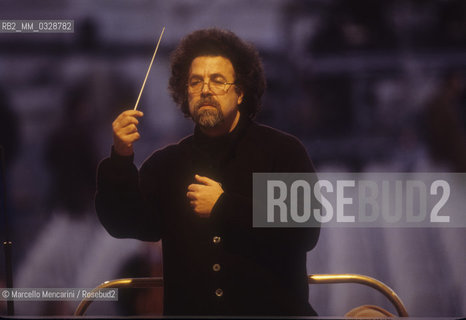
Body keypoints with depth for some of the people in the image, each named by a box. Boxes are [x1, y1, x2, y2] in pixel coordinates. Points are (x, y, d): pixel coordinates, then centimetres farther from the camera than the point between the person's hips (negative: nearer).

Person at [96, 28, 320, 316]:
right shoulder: (166, 163, 15)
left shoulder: (282, 150, 6)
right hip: (188, 309, 3)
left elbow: (305, 231, -7)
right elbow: (126, 226, 6)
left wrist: (223, 207, -7)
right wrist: (121, 159, -6)